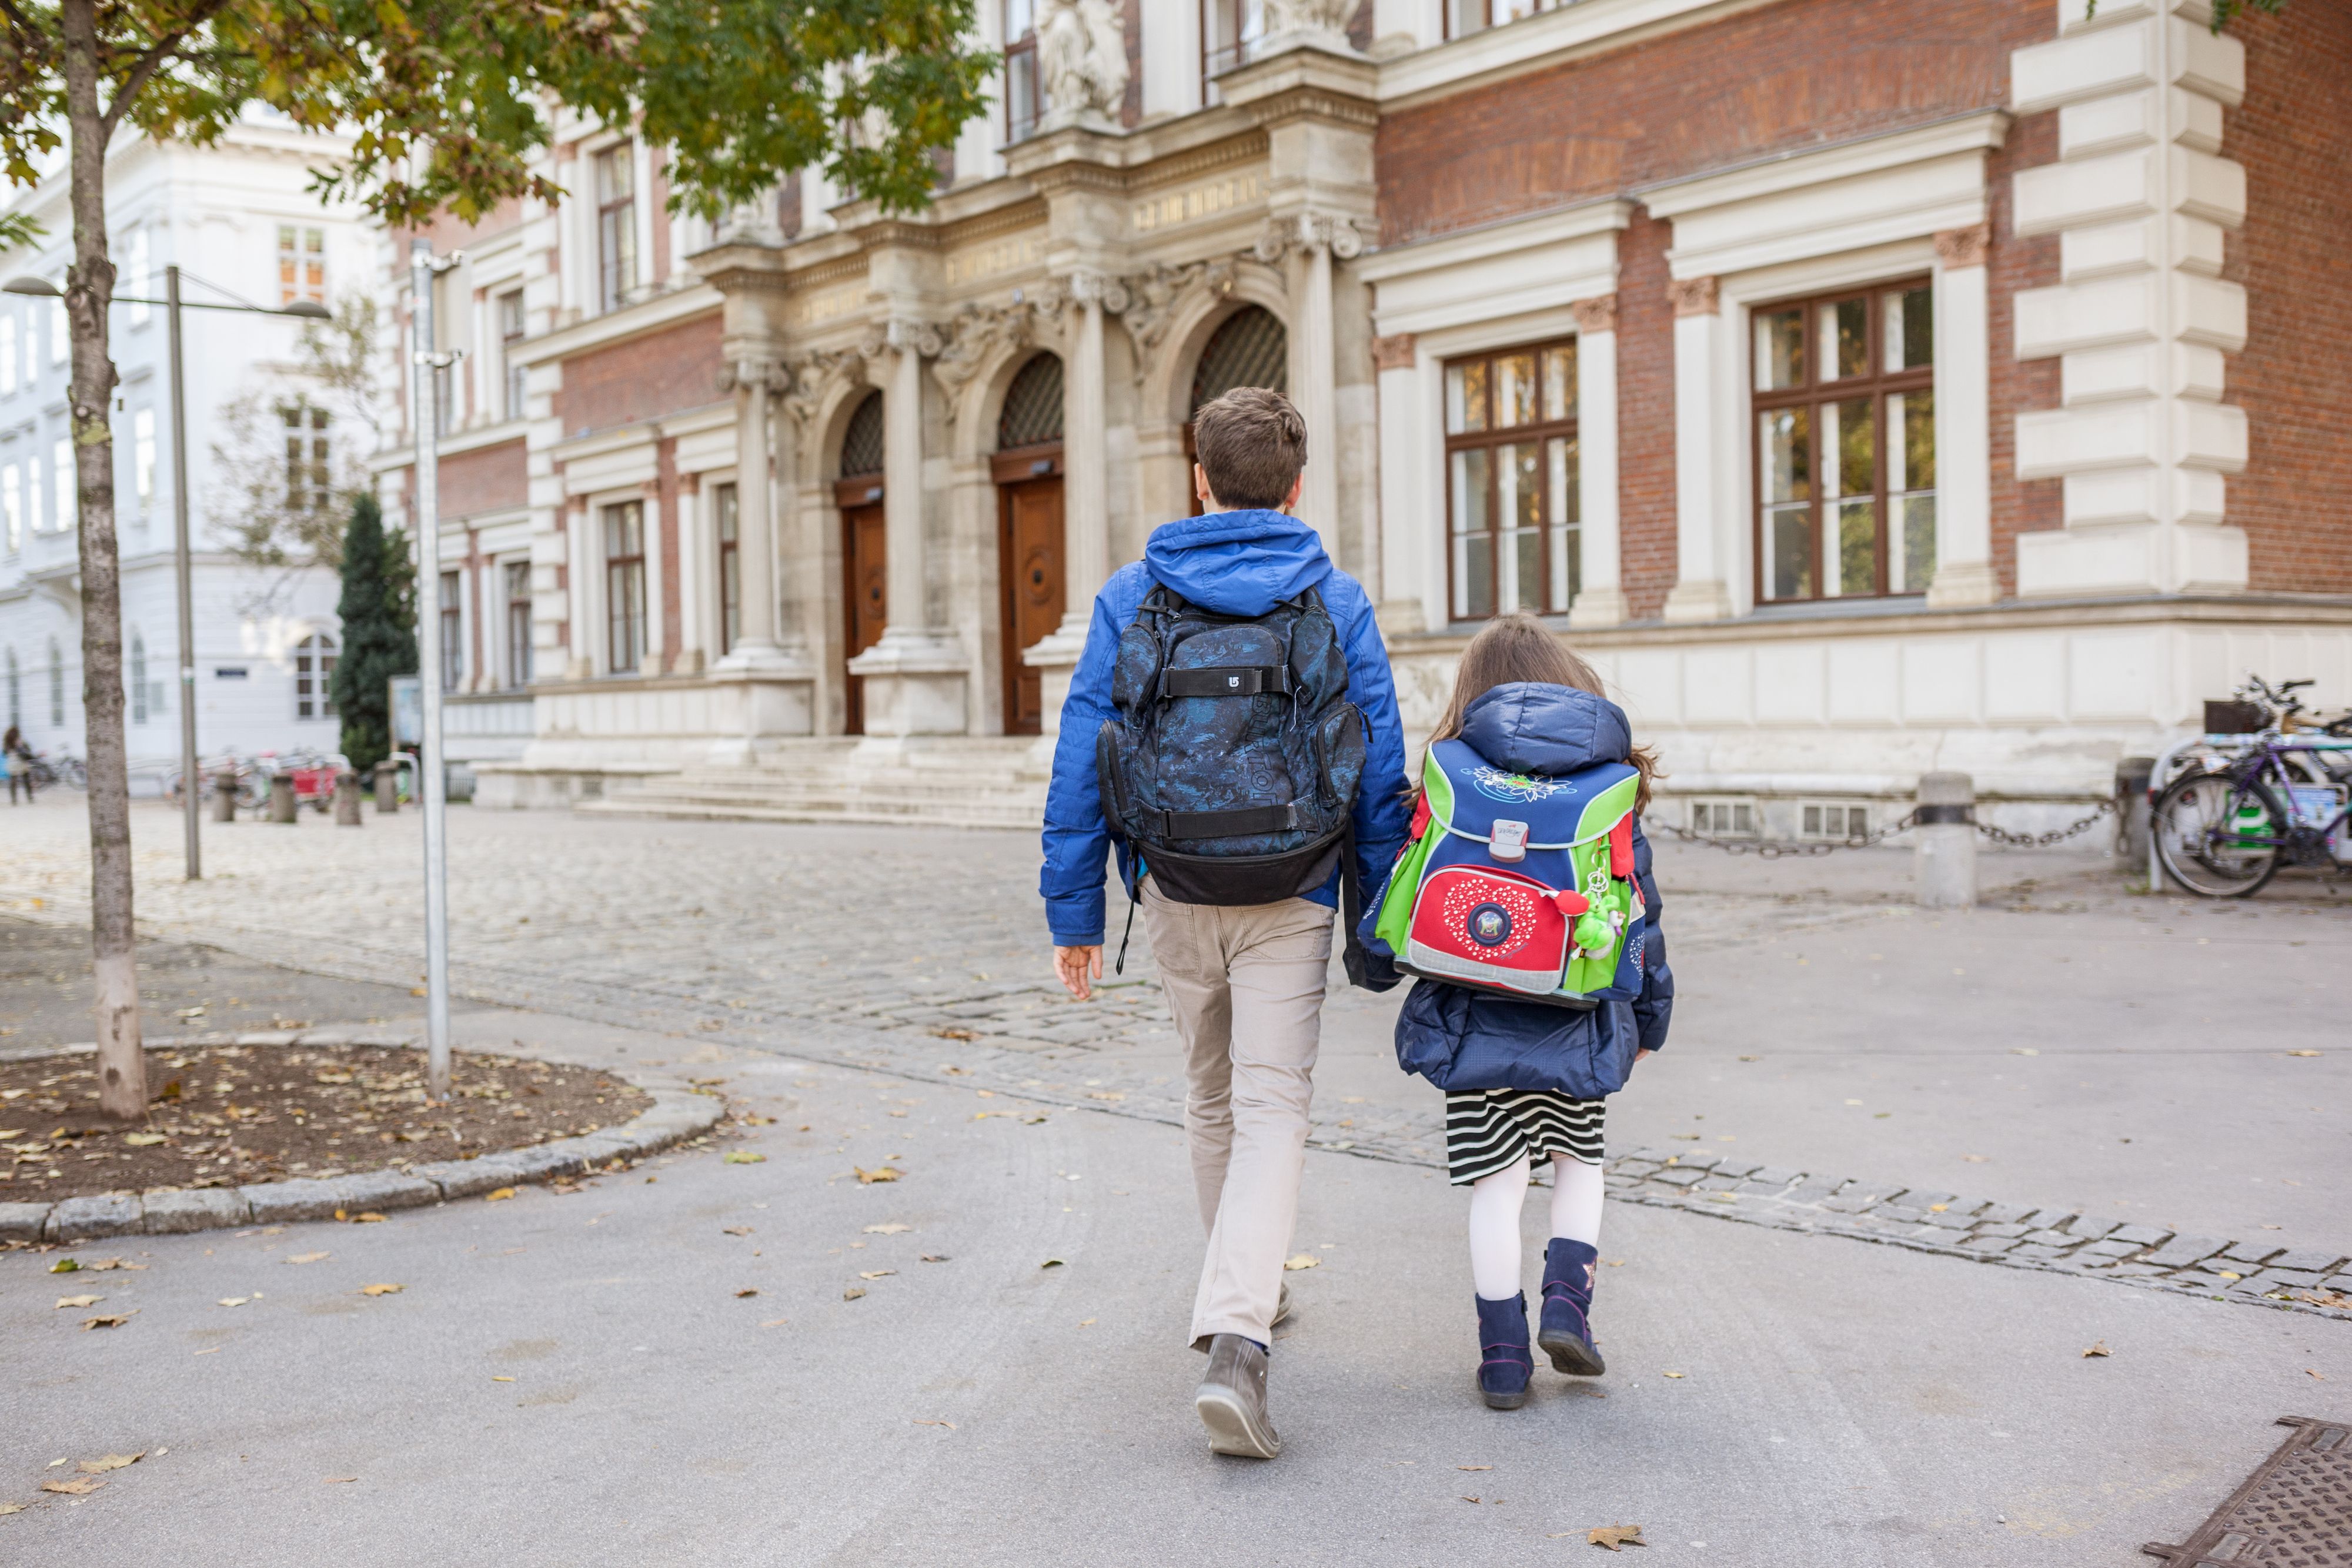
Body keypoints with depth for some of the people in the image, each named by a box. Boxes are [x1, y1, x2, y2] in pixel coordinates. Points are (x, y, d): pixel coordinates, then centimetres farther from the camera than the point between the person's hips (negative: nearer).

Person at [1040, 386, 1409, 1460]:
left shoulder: (1129, 598, 1)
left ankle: (1246, 1293, 38)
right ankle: (1236, 1340, -20)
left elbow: (1081, 763, -2)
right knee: (1273, 1110, -3)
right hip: (1290, 898, -2)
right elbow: (1381, 774, -2)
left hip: (1174, 893, 2)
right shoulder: (1338, 604, -1)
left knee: (1212, 1096, 21)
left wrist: (1073, 909, 2)